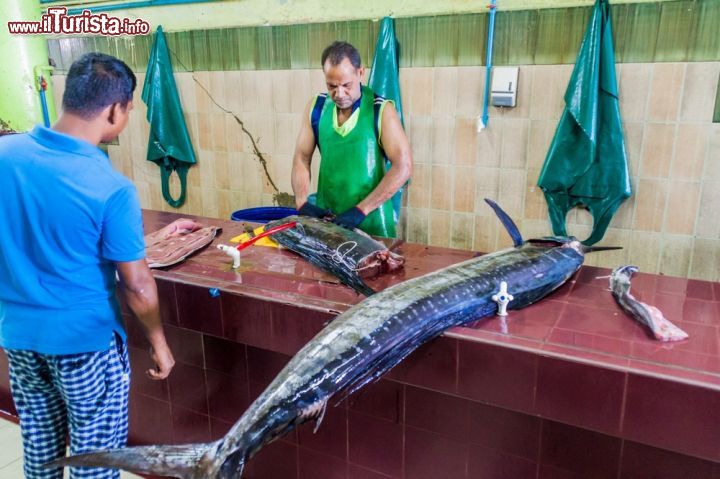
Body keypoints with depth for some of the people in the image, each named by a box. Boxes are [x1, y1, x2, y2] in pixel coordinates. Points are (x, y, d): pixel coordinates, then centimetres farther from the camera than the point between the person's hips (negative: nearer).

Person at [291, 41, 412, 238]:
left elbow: (403, 167, -15)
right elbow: (301, 158, 5)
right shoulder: (316, 107, 0)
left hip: (370, 220, -3)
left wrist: (362, 210, -19)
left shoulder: (381, 110, -11)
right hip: (325, 216, 3)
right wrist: (302, 203, -10)